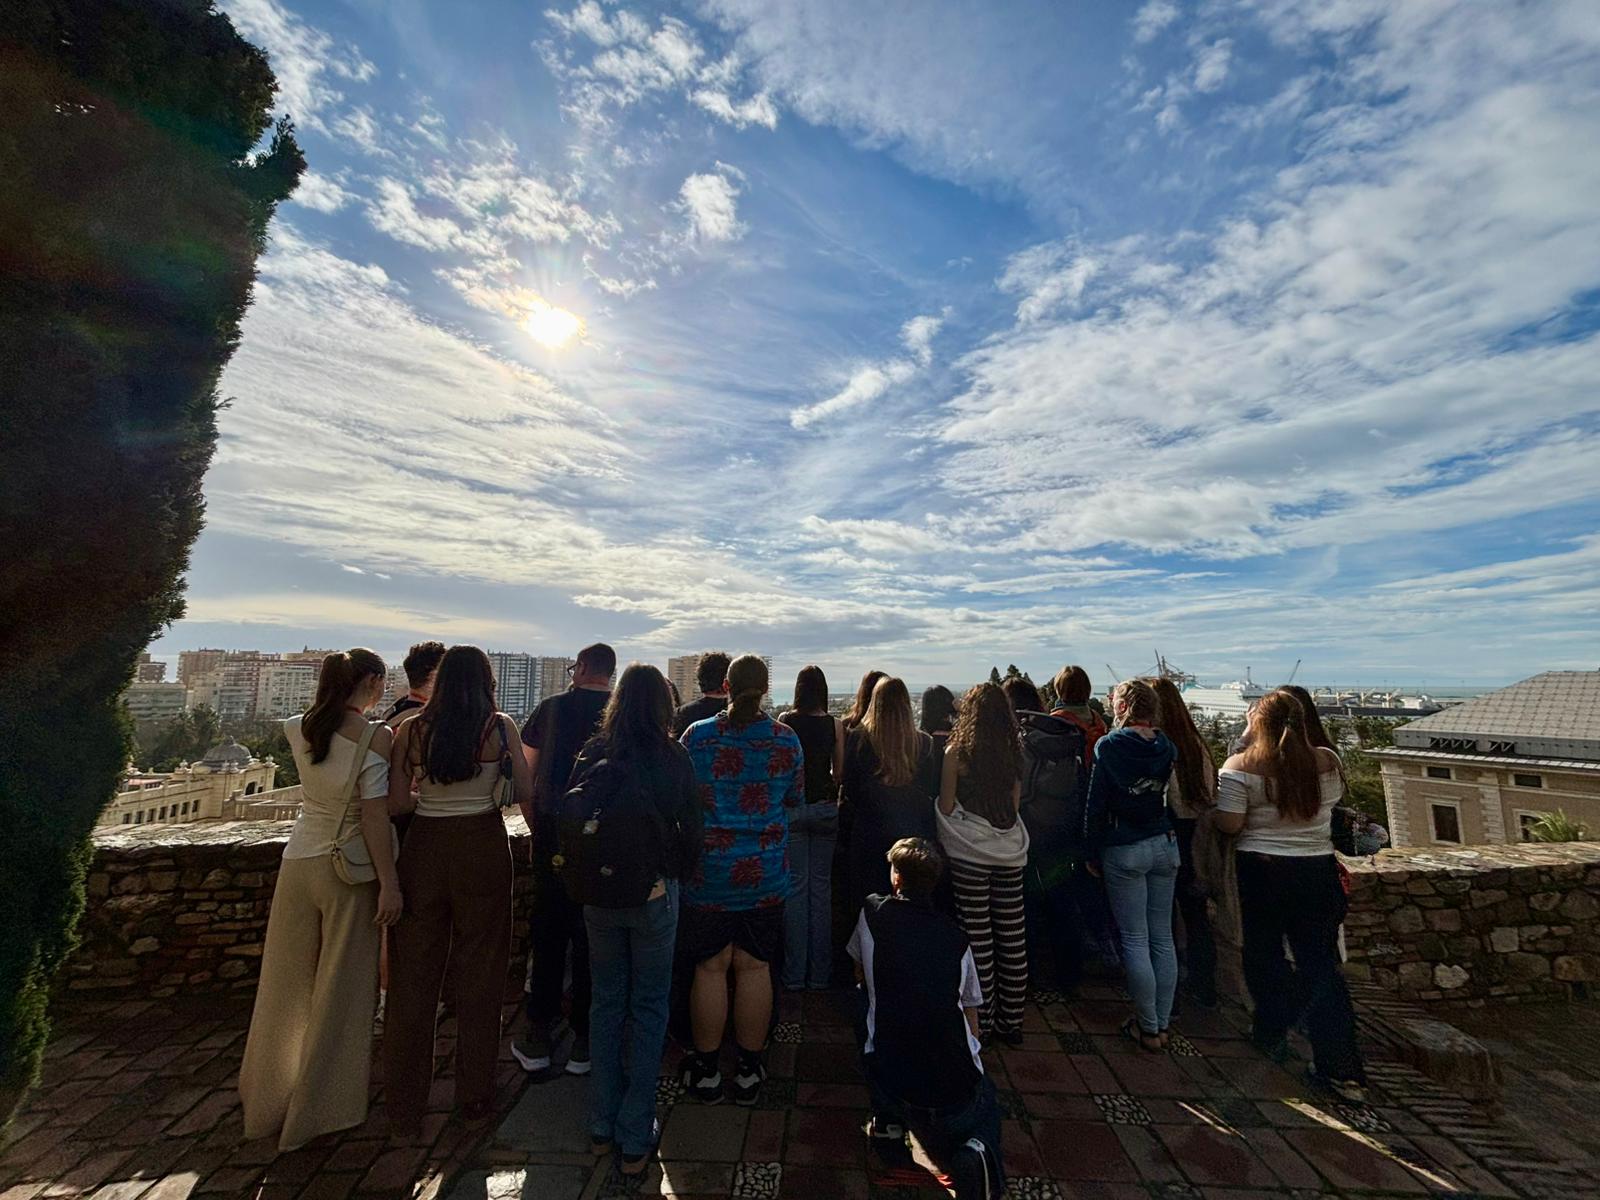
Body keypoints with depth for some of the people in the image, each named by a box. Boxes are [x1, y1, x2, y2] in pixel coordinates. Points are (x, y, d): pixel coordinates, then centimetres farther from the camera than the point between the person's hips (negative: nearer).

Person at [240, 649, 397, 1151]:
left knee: (287, 984, 22)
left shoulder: (298, 729, -3)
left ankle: (269, 1098, 41)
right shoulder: (374, 737, -19)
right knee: (340, 988, 11)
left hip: (298, 863, 6)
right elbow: (375, 817, -19)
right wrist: (389, 883, -13)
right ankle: (321, 1106, 25)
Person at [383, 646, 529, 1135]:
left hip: (424, 849, 2)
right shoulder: (500, 726, -8)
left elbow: (397, 802, -2)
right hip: (483, 850, -2)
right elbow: (526, 792, -7)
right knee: (479, 975, 14)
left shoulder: (411, 729, -1)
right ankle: (474, 1094, 29)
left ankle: (405, 1108, 28)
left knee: (413, 977, 16)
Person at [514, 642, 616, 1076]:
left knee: (547, 933, 15)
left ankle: (539, 1039, 26)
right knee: (592, 938, 11)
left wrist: (537, 826, 13)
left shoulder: (551, 707, -1)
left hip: (553, 837, 1)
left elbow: (525, 776, 3)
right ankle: (584, 1040, 22)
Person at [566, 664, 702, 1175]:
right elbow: (690, 827, -9)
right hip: (653, 894, -3)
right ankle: (636, 1138, 22)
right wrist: (679, 874, 9)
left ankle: (601, 1126, 32)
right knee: (648, 1008, 12)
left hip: (598, 897, 3)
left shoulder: (592, 752, -5)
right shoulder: (673, 757, -13)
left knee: (606, 1002, 20)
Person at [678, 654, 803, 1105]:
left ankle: (706, 1071, 29)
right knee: (755, 968, 13)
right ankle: (749, 1070, 28)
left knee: (709, 969, 13)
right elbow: (795, 798, 5)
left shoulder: (697, 735, -11)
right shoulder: (786, 739, -7)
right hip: (766, 874, 1)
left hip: (708, 871, -1)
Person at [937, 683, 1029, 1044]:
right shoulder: (1014, 752, 1)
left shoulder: (956, 752, -10)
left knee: (978, 937, 5)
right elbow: (1015, 802, 11)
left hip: (969, 851, -4)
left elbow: (946, 807, -5)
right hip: (1010, 850, 5)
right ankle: (1011, 1020, 24)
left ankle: (982, 1019, 16)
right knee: (1012, 935, 12)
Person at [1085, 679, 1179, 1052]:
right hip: (1165, 845, 5)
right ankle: (1162, 1023, 24)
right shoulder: (1166, 748, 1)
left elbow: (1096, 807, -10)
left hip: (1124, 851, -5)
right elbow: (1170, 797, 8)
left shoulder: (1109, 746, -13)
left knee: (1135, 939, 5)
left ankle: (1148, 1028, 15)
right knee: (1163, 937, 13)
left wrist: (1093, 856, -2)